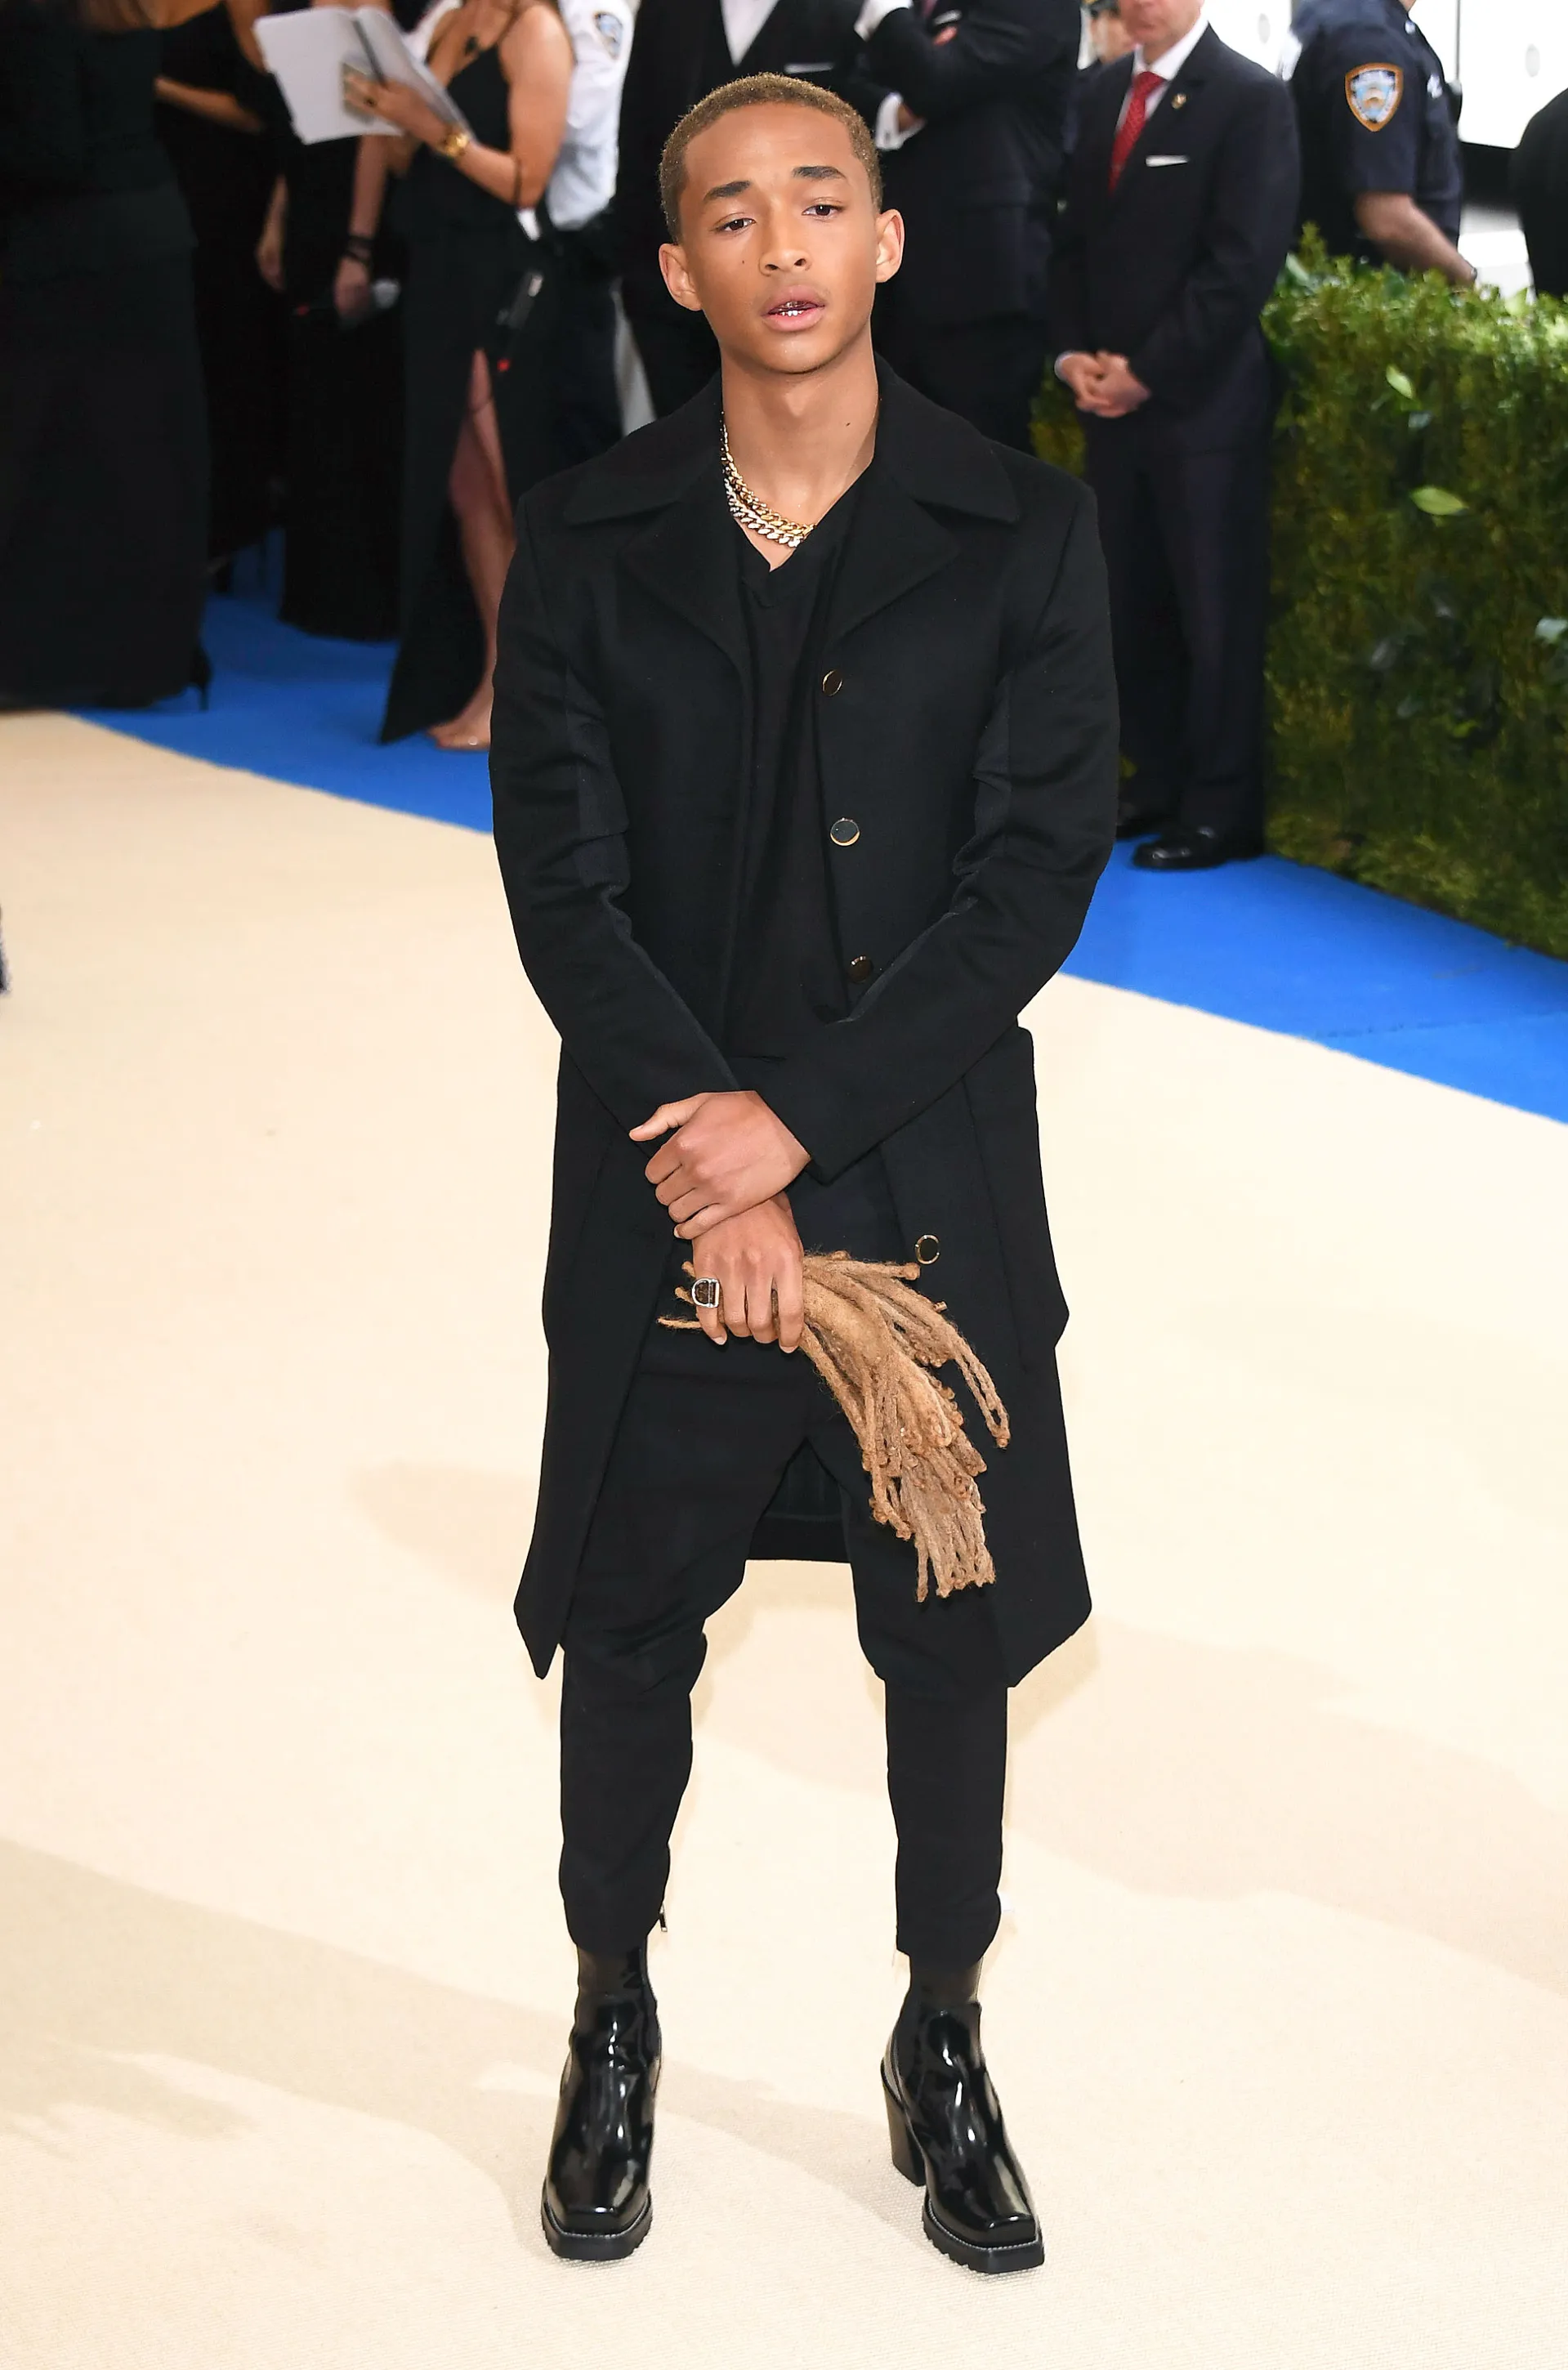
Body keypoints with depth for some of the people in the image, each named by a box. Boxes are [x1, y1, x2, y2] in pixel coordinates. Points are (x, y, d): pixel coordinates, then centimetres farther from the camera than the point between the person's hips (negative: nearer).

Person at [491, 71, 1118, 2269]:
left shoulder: (1023, 531, -3)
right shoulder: (587, 542, 0)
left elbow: (1041, 871, -9)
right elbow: (561, 884, -5)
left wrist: (799, 1119, -16)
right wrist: (708, 1155, -16)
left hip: (931, 1179, 0)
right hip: (663, 1184, 1)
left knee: (953, 1634, 10)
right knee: (630, 1627, 12)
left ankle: (944, 2049, 30)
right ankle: (613, 2030, 33)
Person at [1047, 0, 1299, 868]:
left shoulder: (1251, 98, -9)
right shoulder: (1106, 92, 13)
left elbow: (1244, 262, -14)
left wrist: (1147, 370, -14)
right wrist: (1074, 353, 1)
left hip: (1202, 403, -6)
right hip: (1110, 398, 6)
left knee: (1214, 612, -1)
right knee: (1133, 604, 10)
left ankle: (1220, 812, 7)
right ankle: (1157, 784, 20)